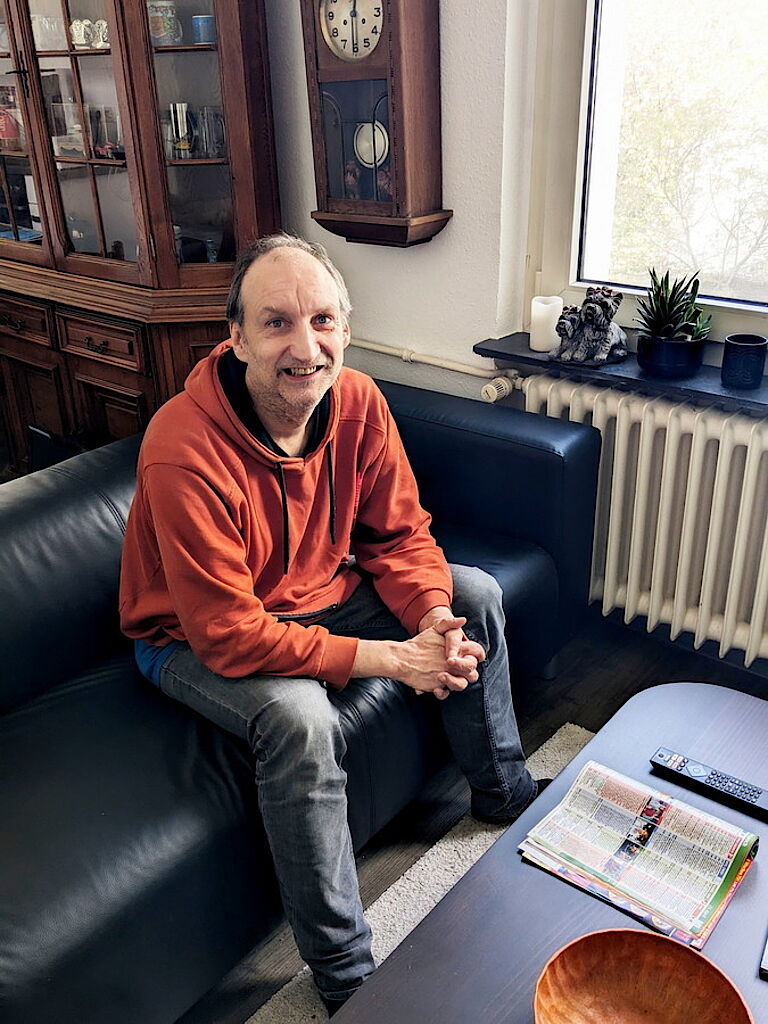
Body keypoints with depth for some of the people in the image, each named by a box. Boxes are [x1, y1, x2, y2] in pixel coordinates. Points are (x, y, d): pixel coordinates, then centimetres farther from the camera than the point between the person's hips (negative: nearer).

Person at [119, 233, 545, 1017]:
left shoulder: (357, 401, -15)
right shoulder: (184, 453, -34)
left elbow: (400, 535, -5)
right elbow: (229, 635, -32)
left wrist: (432, 619, -26)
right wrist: (390, 660, -31)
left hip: (319, 591, 7)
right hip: (196, 639, -6)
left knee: (474, 594, 0)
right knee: (300, 718, -35)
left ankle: (505, 794, 22)